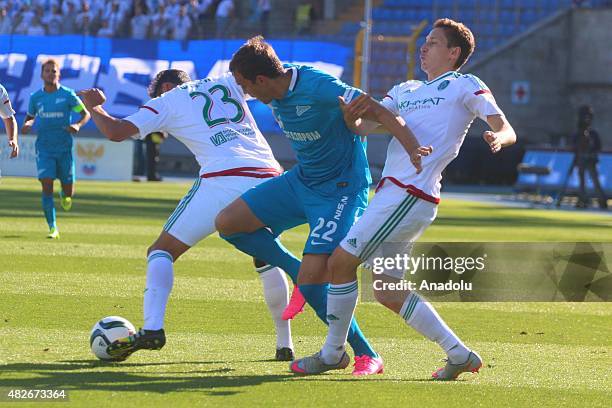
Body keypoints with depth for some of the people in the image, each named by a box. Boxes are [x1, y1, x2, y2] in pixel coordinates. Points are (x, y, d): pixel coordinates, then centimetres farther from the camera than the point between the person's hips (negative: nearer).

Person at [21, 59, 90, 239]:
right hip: (44, 148, 1)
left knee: (68, 193, 3)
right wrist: (27, 124, -4)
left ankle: (64, 195, 43)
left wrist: (78, 125, -20)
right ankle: (52, 228, -9)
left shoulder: (68, 94, -3)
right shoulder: (35, 97, 4)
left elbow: (86, 114, 1)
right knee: (47, 186, -14)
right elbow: (30, 116, 20)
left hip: (64, 148, -1)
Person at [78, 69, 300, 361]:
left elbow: (116, 131, 9)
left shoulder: (166, 101, 15)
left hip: (223, 180, -4)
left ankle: (152, 327, -14)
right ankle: (285, 344, 22)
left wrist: (94, 107, 25)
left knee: (162, 251, 7)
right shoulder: (227, 83, 28)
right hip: (268, 177, 5)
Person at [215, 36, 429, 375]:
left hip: (340, 190, -8)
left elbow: (377, 111, -31)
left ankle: (365, 355, 0)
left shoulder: (317, 87, -26)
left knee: (312, 281, -18)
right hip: (301, 181, 8)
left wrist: (413, 148, -42)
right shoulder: (276, 94, -2)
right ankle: (299, 272, 11)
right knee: (228, 223, -2)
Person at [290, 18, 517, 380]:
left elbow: (507, 131, -7)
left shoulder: (466, 86, 3)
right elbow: (361, 126, 13)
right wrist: (353, 113, -11)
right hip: (393, 191, 9)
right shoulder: (406, 90, 24)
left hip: (410, 196, -9)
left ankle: (333, 353, 4)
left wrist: (497, 139, -30)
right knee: (388, 292, 9)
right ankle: (460, 354, 13)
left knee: (341, 262, -9)